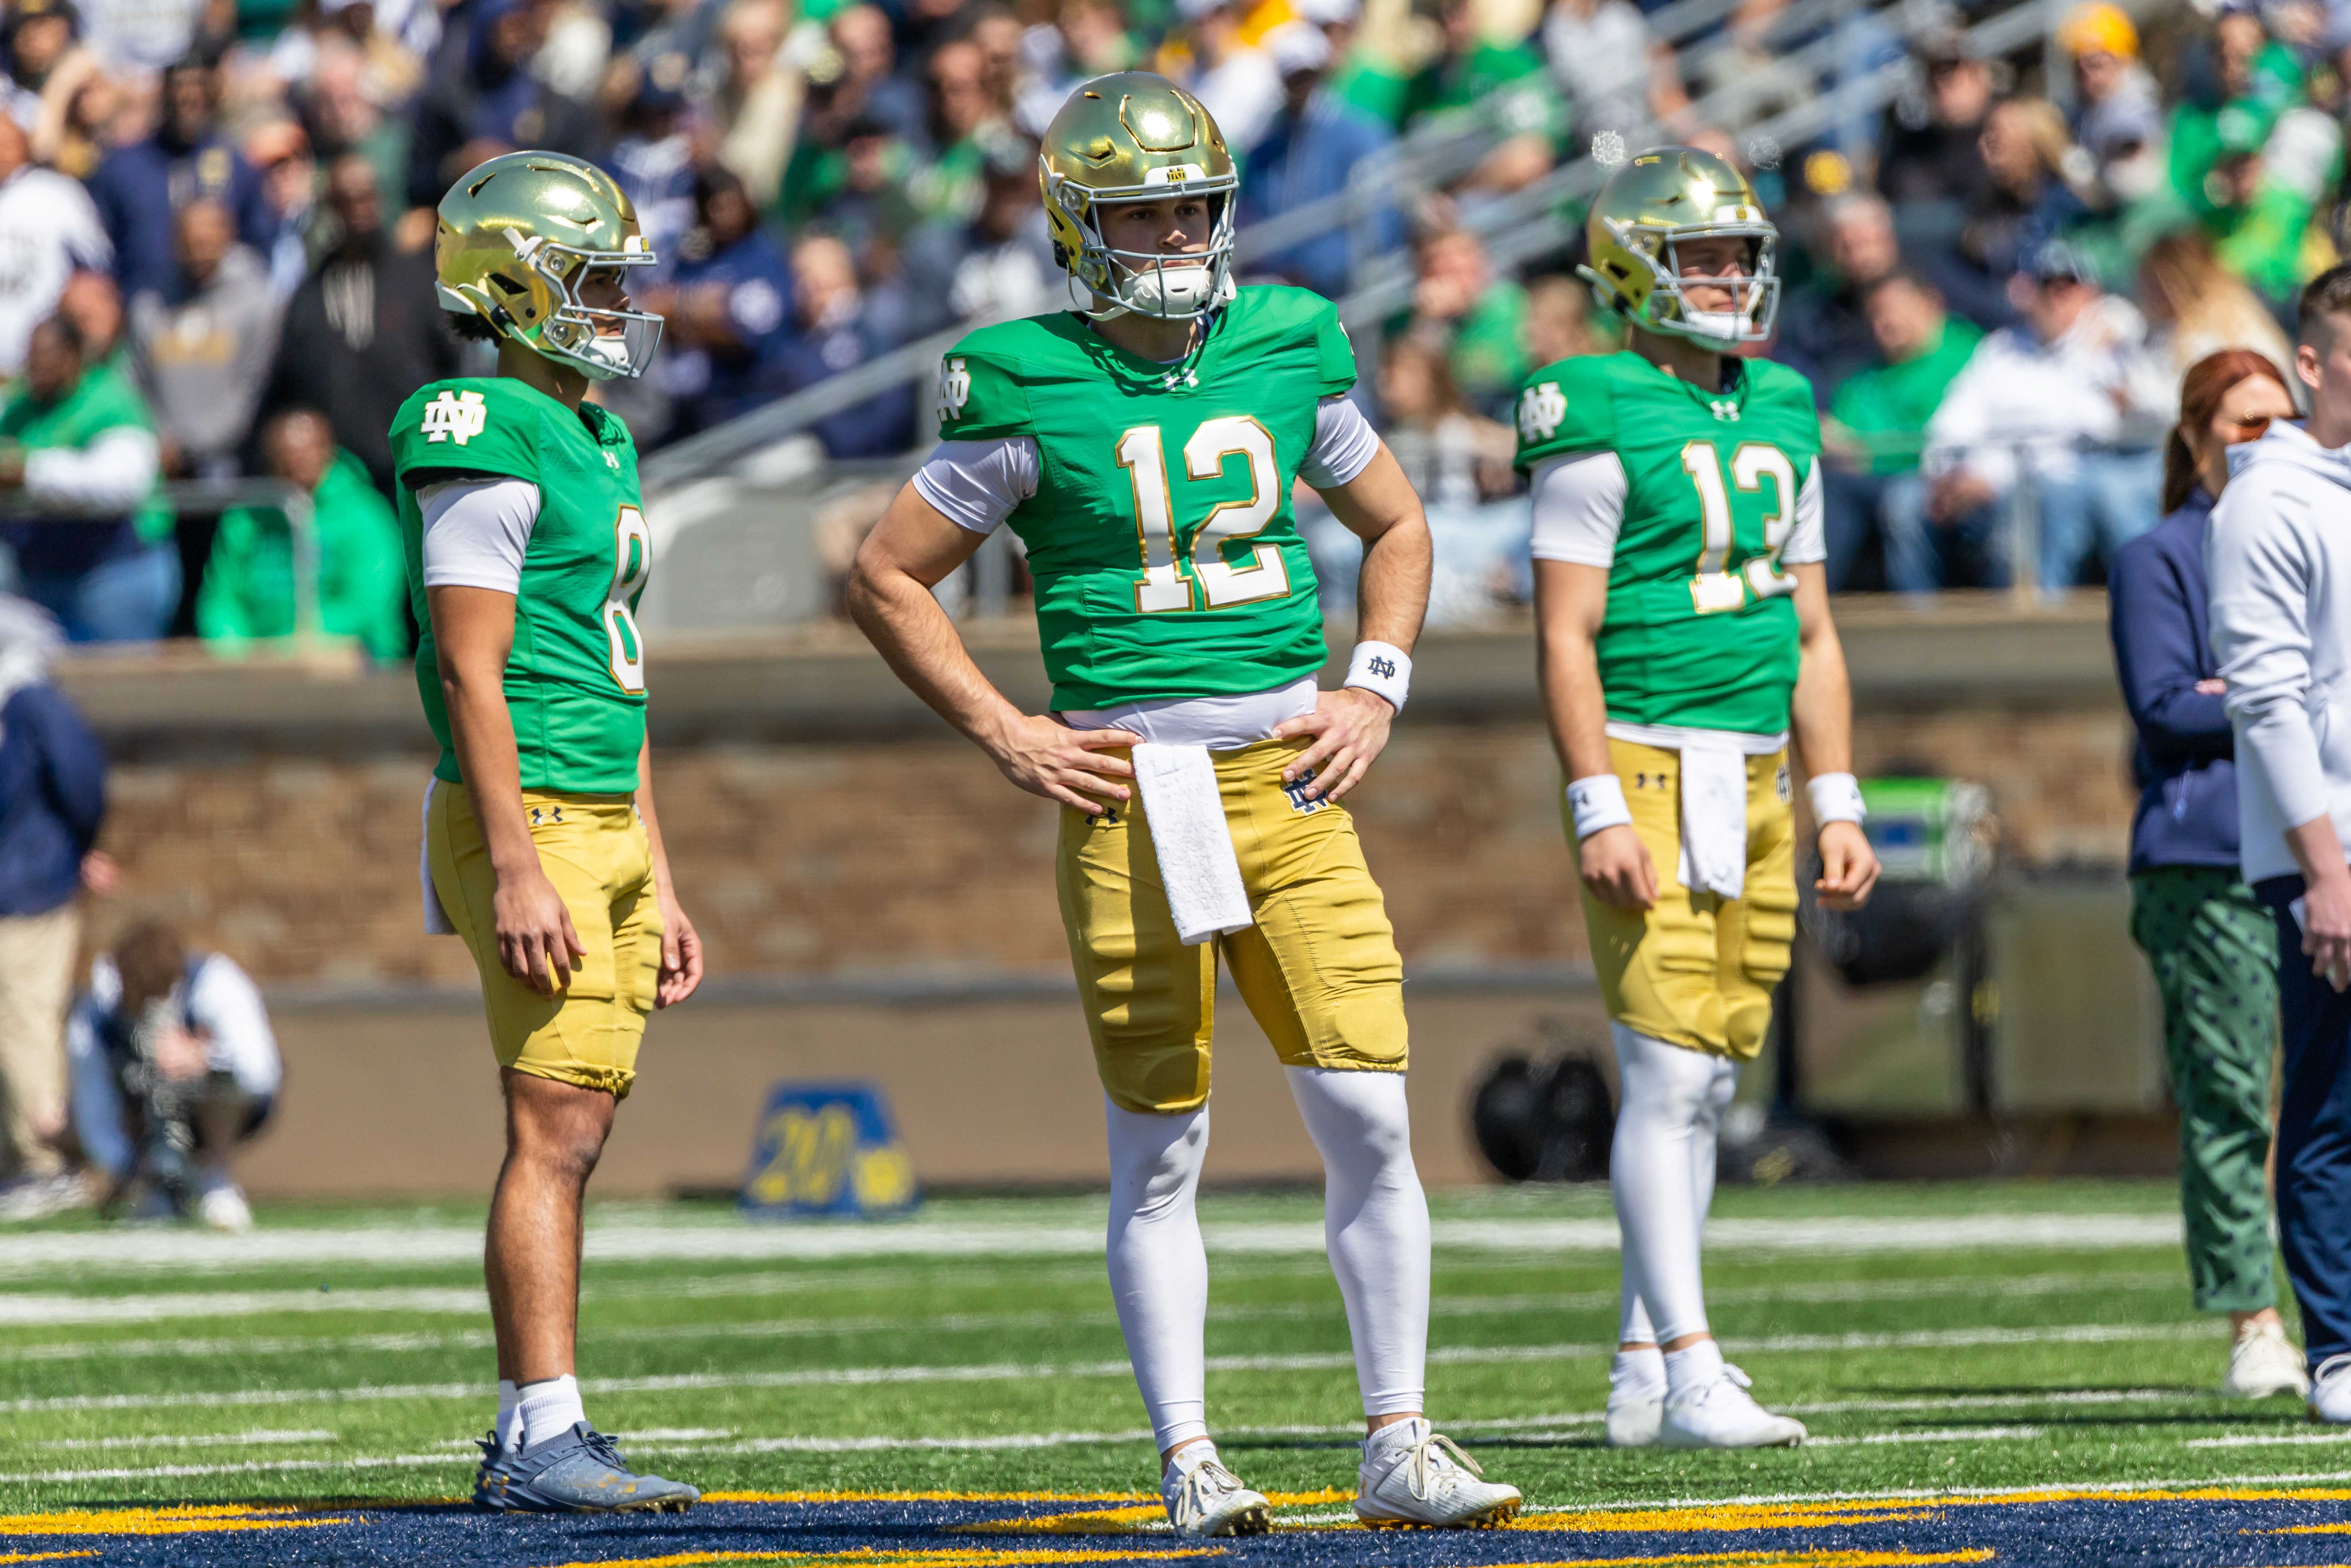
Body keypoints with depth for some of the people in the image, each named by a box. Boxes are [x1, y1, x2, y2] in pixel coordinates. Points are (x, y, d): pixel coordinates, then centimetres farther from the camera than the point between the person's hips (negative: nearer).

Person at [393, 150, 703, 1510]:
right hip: (534, 822, -9)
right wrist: (518, 870, -21)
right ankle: (541, 1433, -12)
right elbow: (473, 672, -16)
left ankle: (539, 1436, 10)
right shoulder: (487, 441, -11)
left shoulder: (600, 442, 18)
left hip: (607, 823, 9)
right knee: (555, 1130, -11)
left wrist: (658, 886, 21)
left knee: (575, 1130, 8)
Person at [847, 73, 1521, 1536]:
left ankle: (1400, 1445, 3)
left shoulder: (1286, 352, 7)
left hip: (1291, 779, 3)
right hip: (1132, 796, -3)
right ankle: (1190, 1463, 7)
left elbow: (1396, 527, 22)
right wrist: (1007, 735, -3)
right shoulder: (1032, 390, -4)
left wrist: (1374, 692, 8)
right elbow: (888, 580, 4)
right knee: (1161, 1153, 1)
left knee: (1370, 1116, -4)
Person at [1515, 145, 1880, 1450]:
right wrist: (1598, 812, -18)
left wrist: (1837, 805, 13)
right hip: (1651, 766, -8)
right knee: (1668, 1071, -11)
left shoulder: (1781, 421, 14)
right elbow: (1565, 634, -12)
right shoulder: (1600, 424, -8)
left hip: (1756, 778, 8)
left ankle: (1643, 1369, 14)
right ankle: (1690, 1376, -14)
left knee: (1704, 1081, 9)